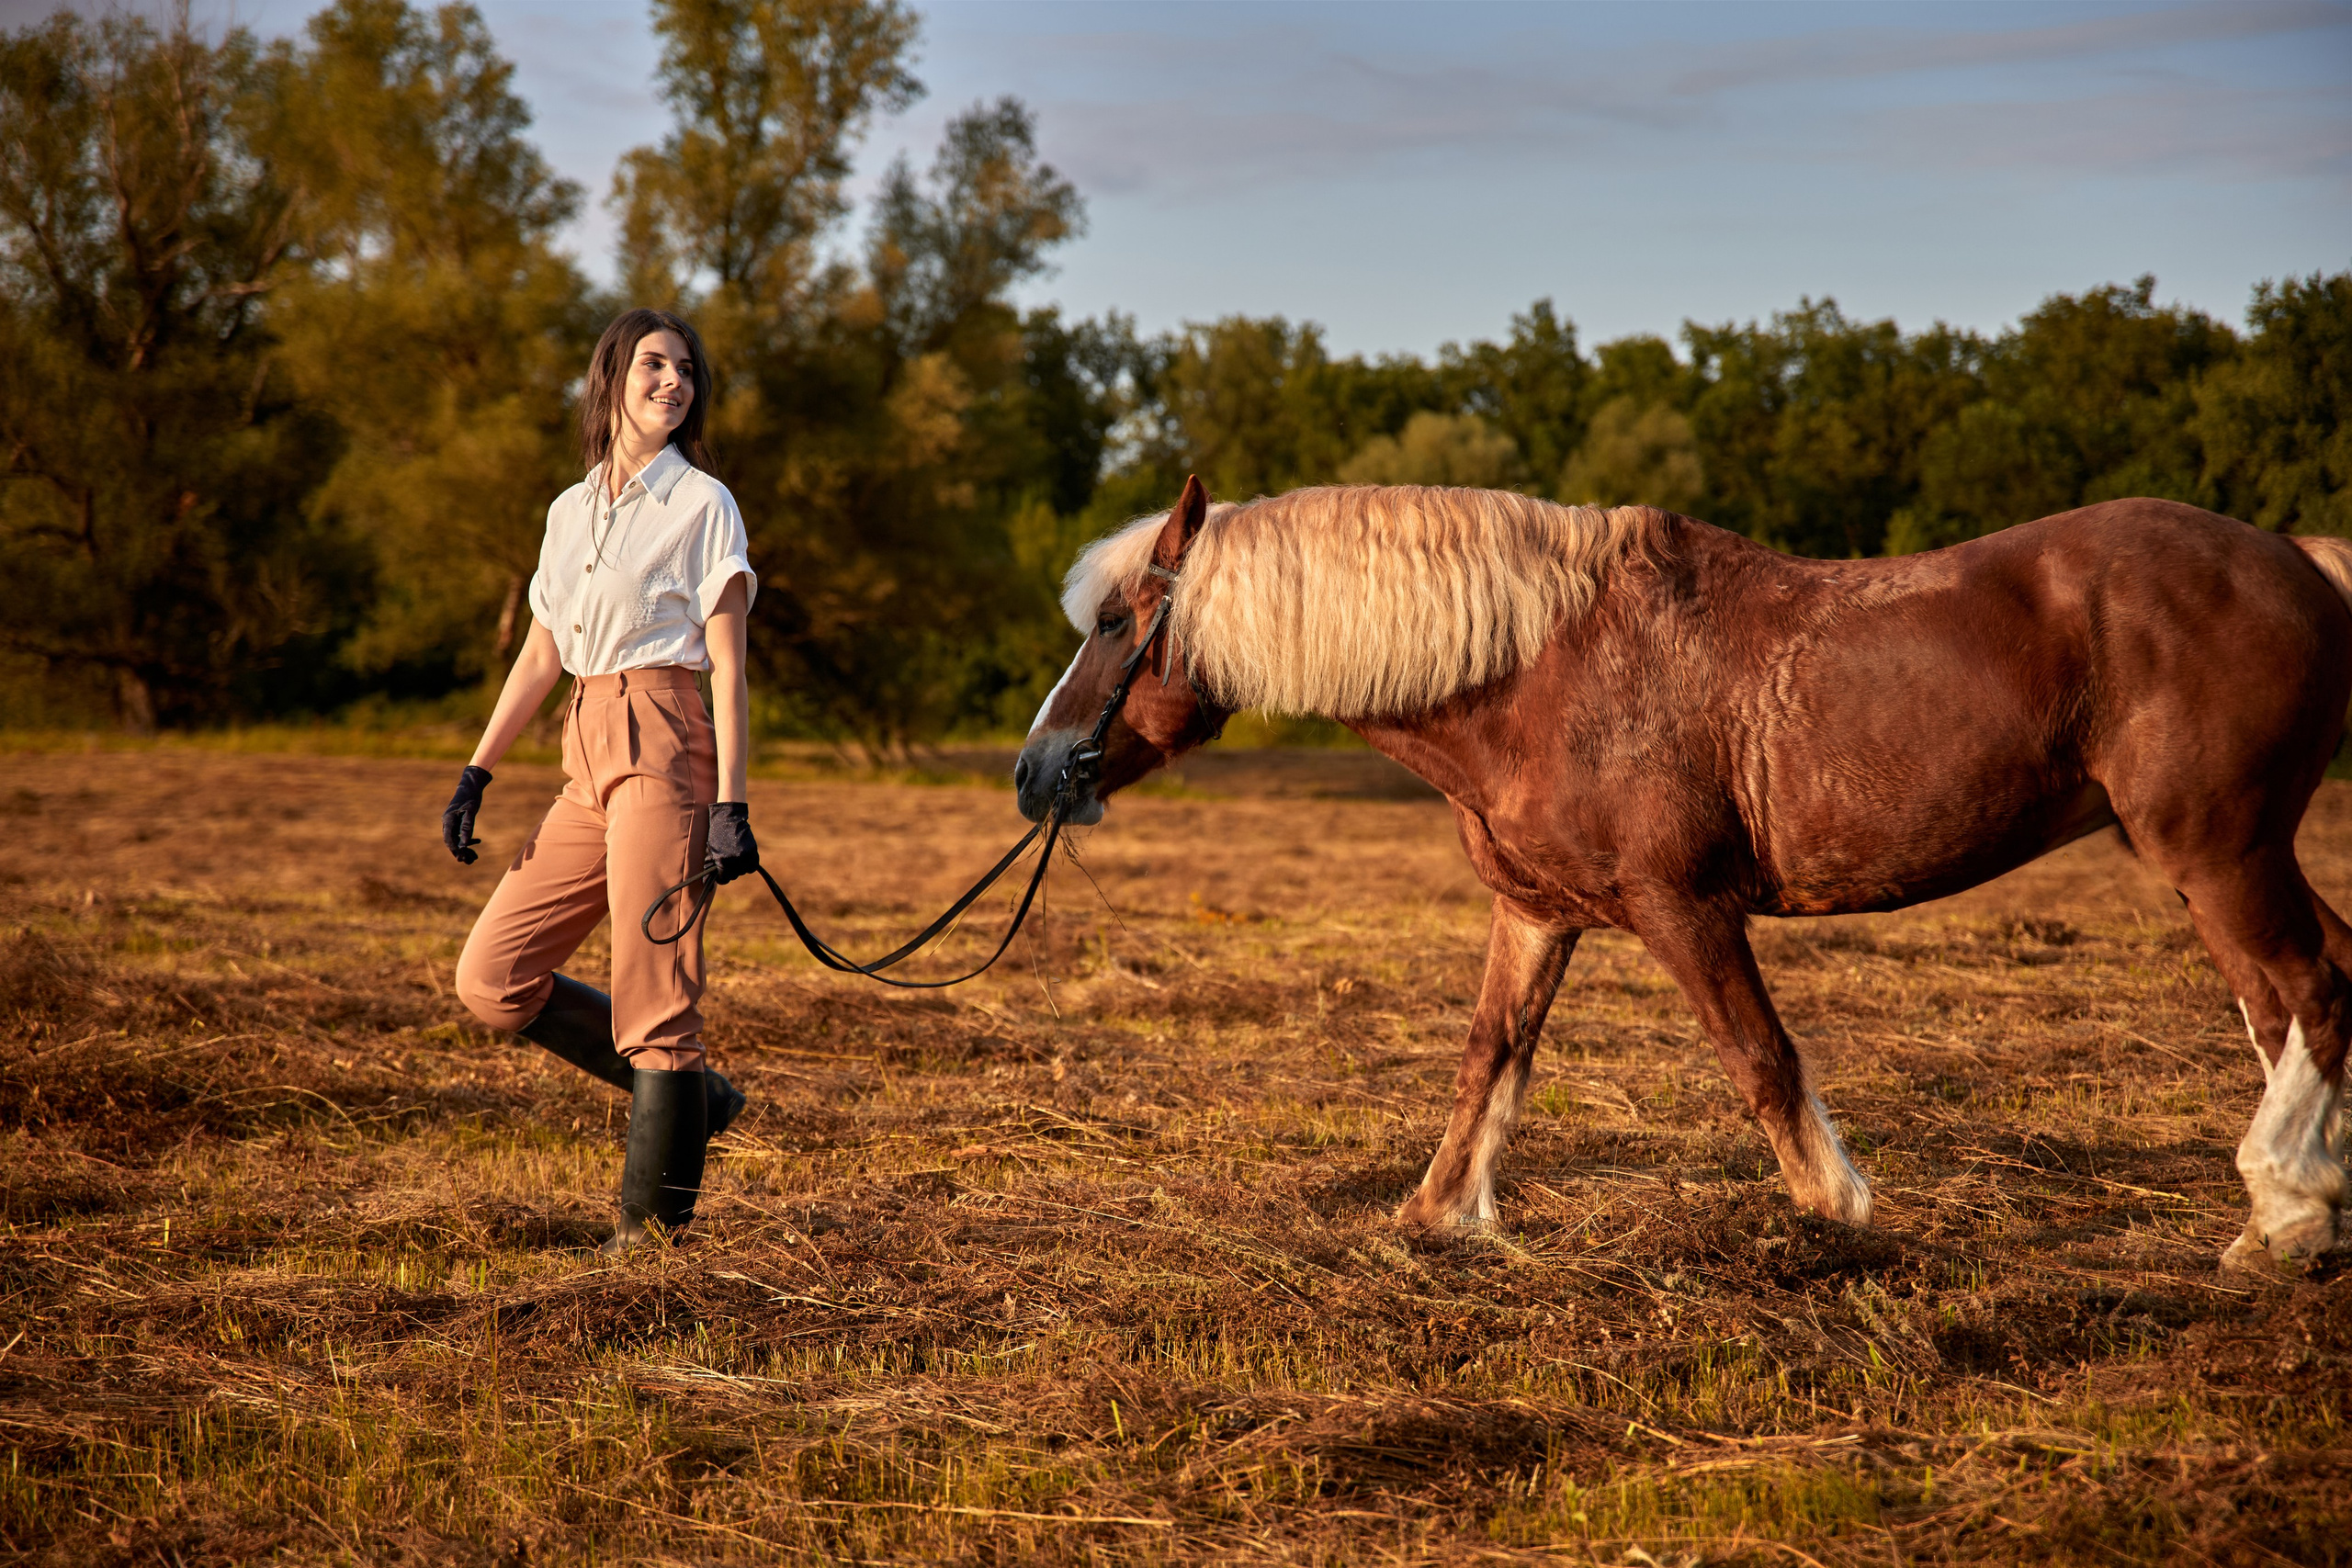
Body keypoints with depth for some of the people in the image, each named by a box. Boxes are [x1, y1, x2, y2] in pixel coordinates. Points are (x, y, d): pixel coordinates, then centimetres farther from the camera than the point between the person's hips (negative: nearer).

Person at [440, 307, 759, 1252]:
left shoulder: (702, 503, 1)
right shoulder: (570, 510, 18)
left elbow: (727, 665, -5)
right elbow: (541, 654, 22)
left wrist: (730, 803, -14)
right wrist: (476, 774, 15)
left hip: (662, 743, -7)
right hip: (587, 759, 7)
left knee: (653, 996, -9)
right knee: (490, 981, 3)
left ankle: (654, 1229, -2)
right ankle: (688, 1095, 14)